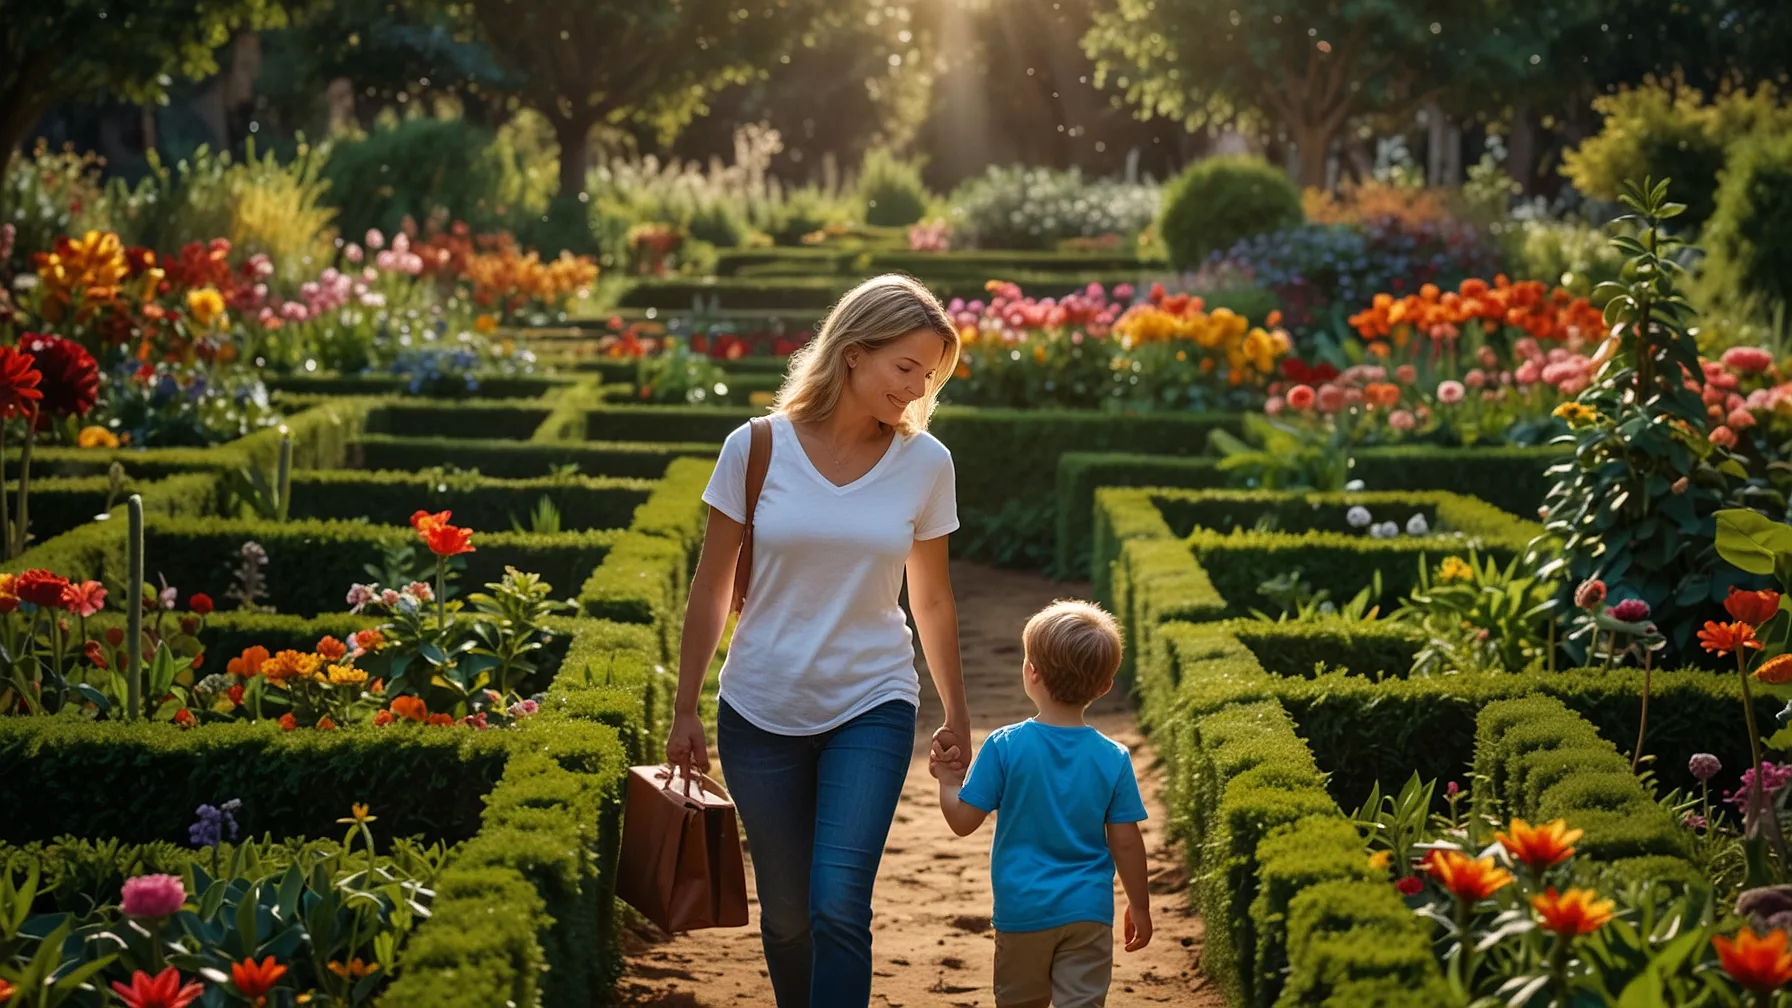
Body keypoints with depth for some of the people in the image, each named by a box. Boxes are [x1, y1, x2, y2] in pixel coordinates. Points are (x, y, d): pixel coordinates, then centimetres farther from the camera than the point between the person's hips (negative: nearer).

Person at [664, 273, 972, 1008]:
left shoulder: (925, 464, -4)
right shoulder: (757, 449, -8)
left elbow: (932, 601, 9)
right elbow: (711, 590, 1)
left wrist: (956, 715, 16)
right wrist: (684, 711, 4)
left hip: (871, 707, 0)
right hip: (761, 711, 0)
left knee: (838, 905, -16)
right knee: (786, 913, 10)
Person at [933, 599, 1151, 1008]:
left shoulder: (1004, 747, -11)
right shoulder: (1113, 758, -6)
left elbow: (963, 820, -7)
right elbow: (1125, 843, -2)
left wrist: (948, 780, 13)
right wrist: (1139, 906, 11)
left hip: (1022, 910, 0)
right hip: (1089, 912, 0)